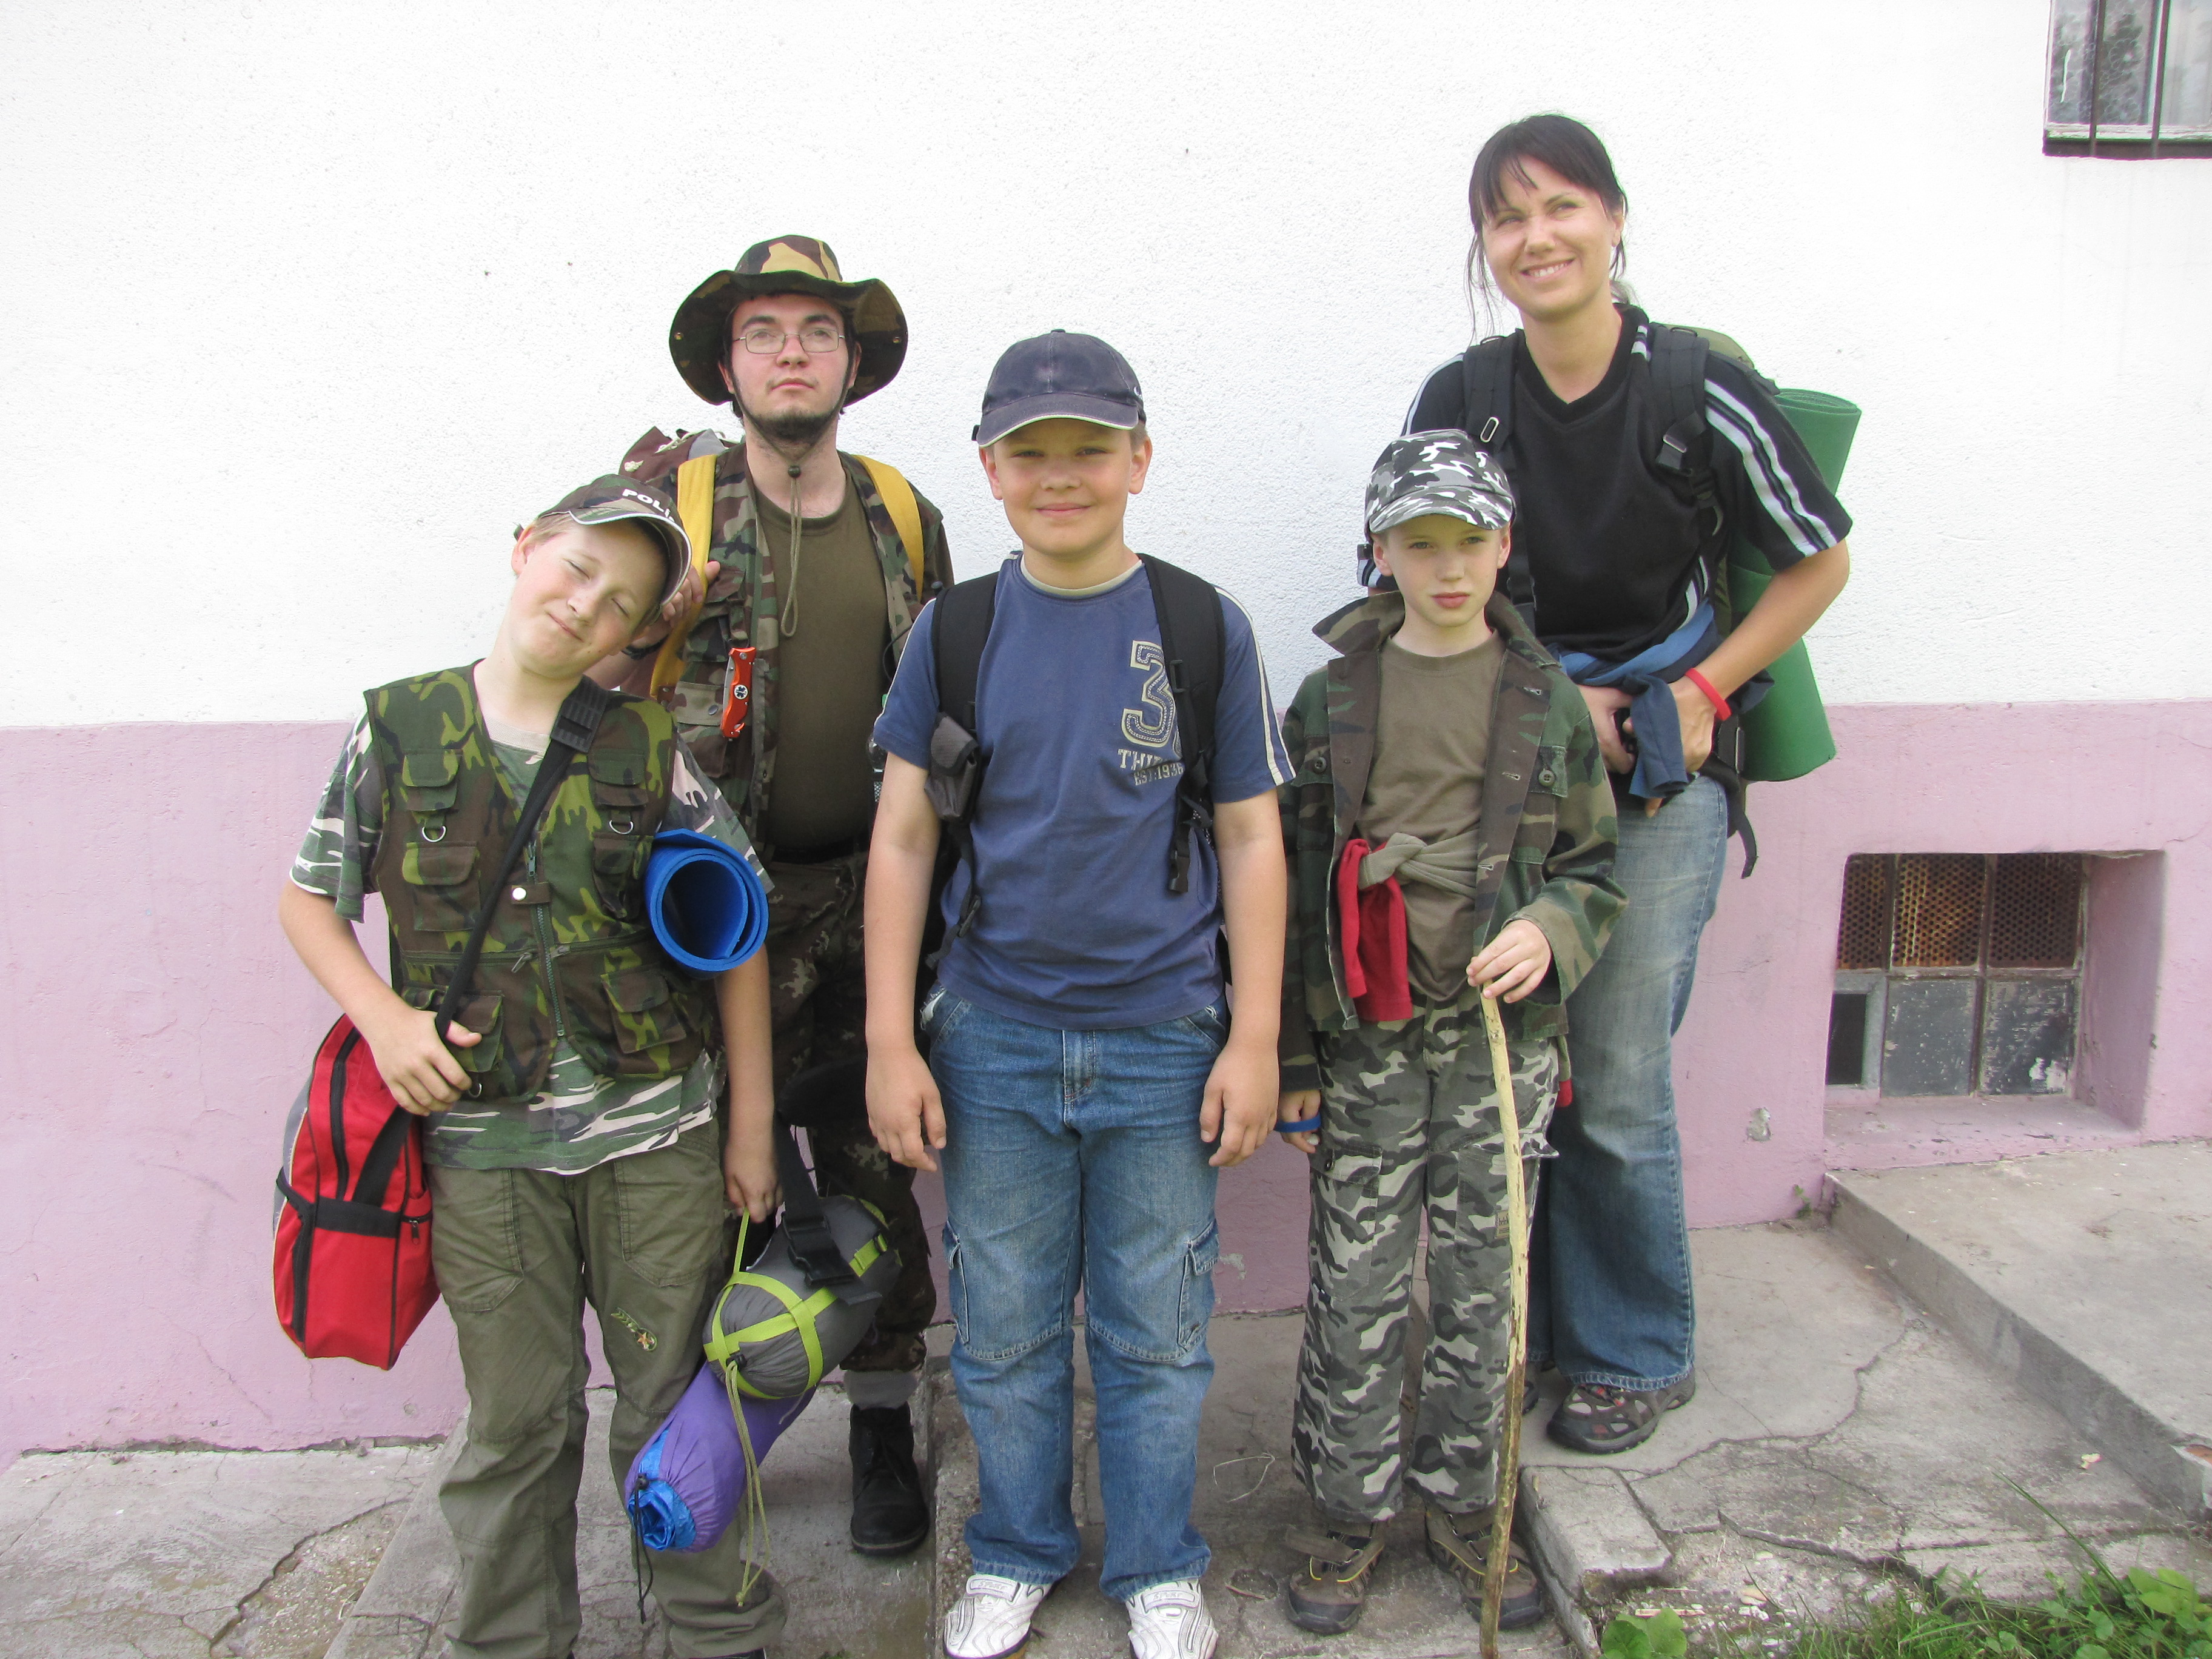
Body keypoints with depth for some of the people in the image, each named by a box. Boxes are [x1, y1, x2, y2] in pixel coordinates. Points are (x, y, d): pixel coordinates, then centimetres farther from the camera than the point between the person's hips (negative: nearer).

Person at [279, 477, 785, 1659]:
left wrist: (751, 1121, 0)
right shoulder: (399, 730, 0)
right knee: (516, 1426, 13)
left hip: (656, 1138, 0)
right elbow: (309, 900, 10)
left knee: (674, 1407, 12)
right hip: (484, 1146, 0)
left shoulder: (649, 750, -2)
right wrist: (383, 1018, -8)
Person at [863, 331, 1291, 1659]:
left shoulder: (1207, 628, -1)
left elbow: (1252, 841, 1)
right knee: (1004, 1332, 13)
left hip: (1165, 1044, -1)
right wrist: (890, 1043, -1)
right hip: (993, 1040, 1)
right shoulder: (955, 631, 2)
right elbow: (904, 838, 3)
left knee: (1156, 1336, 11)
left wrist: (1256, 1038, -3)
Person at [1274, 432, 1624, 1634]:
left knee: (1482, 1285, 10)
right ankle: (1349, 1508, 22)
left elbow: (1593, 869, 10)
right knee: (1355, 1288, 4)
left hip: (1501, 1039, 1)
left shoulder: (1547, 702, 4)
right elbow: (1291, 886, 3)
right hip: (1366, 1044, -1)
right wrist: (1292, 1058, 1)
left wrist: (1549, 931, -13)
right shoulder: (1331, 698, 2)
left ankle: (1463, 1502, 28)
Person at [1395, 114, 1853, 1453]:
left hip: (1663, 778, -3)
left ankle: (1641, 1357, 22)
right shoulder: (1457, 401, -1)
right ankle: (1521, 1329, 28)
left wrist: (1702, 690, -8)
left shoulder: (1704, 393, -9)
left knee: (1615, 1082, -1)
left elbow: (1820, 565, 4)